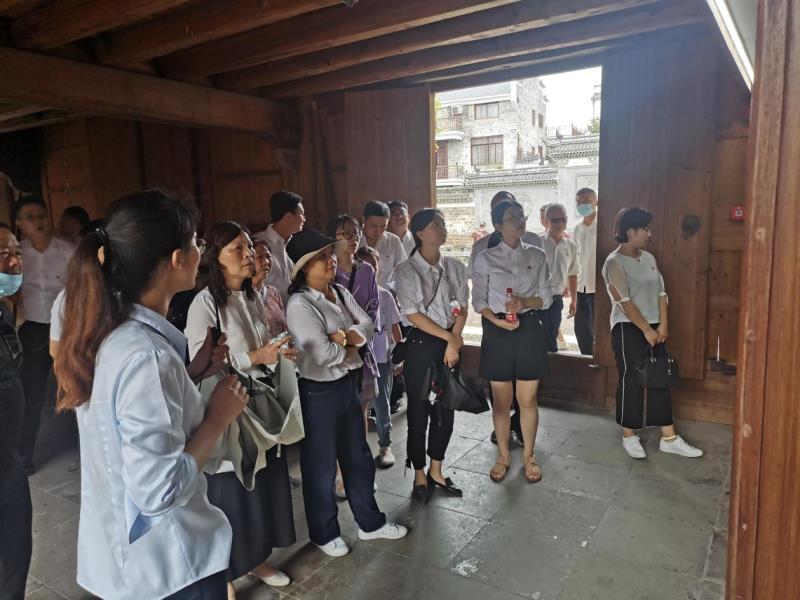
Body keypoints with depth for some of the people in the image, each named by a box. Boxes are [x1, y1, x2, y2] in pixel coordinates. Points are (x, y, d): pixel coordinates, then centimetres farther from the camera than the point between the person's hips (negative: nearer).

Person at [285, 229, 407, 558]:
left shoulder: (341, 293, 5)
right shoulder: (299, 304, -20)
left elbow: (367, 326, -2)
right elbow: (322, 354, -26)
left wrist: (342, 337, -20)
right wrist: (351, 347, -9)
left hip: (348, 384, 8)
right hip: (319, 392, -8)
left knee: (358, 456, 21)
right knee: (321, 466, 10)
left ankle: (370, 522, 39)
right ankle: (324, 533, 32)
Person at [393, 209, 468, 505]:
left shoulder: (455, 267, 4)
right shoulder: (406, 270, -8)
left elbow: (462, 309, 3)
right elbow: (412, 315, -11)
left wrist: (453, 343, -8)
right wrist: (449, 337, -11)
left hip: (451, 343, 4)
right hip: (421, 344, -4)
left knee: (445, 409, 11)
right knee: (419, 411, 5)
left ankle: (436, 471, 30)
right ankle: (419, 475, 24)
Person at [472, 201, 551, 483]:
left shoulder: (537, 255, 4)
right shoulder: (485, 258, -1)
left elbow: (546, 297, 4)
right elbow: (478, 300, -1)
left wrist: (525, 302, -15)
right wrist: (497, 320, -17)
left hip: (529, 330, 1)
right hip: (497, 331, -1)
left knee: (527, 400, 7)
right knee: (501, 400, 9)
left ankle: (528, 456, 25)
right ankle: (503, 455, 27)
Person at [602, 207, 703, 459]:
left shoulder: (649, 258, 11)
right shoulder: (614, 262, -12)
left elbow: (661, 293, 9)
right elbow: (624, 302, -17)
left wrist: (663, 325, -2)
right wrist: (646, 330, -15)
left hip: (653, 328, 7)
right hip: (627, 329, -7)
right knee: (631, 381, 0)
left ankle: (669, 438, 17)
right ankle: (629, 437, 15)